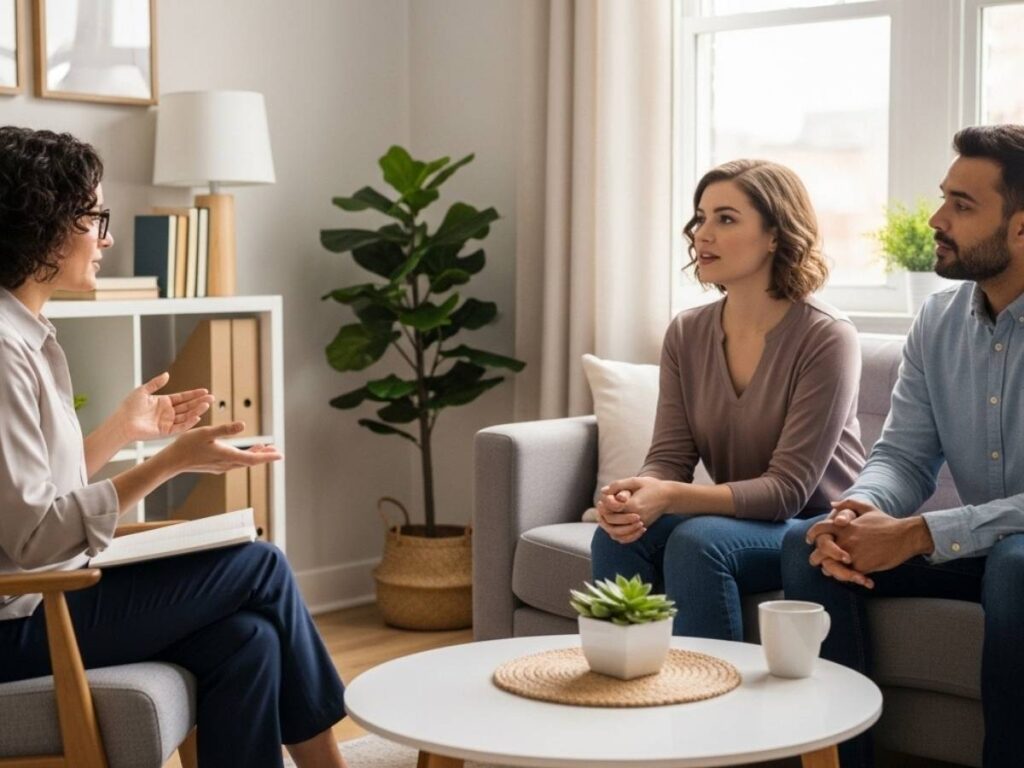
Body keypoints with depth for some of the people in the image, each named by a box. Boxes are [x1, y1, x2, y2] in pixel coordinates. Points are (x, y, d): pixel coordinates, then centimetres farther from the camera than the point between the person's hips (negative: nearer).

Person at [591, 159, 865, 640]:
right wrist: (634, 497, -26)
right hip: (738, 523, 5)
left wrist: (671, 498, -32)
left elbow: (788, 490, -20)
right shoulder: (686, 334, 3)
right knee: (618, 535, -21)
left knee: (698, 540, -31)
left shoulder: (826, 338, -16)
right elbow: (669, 457, -1)